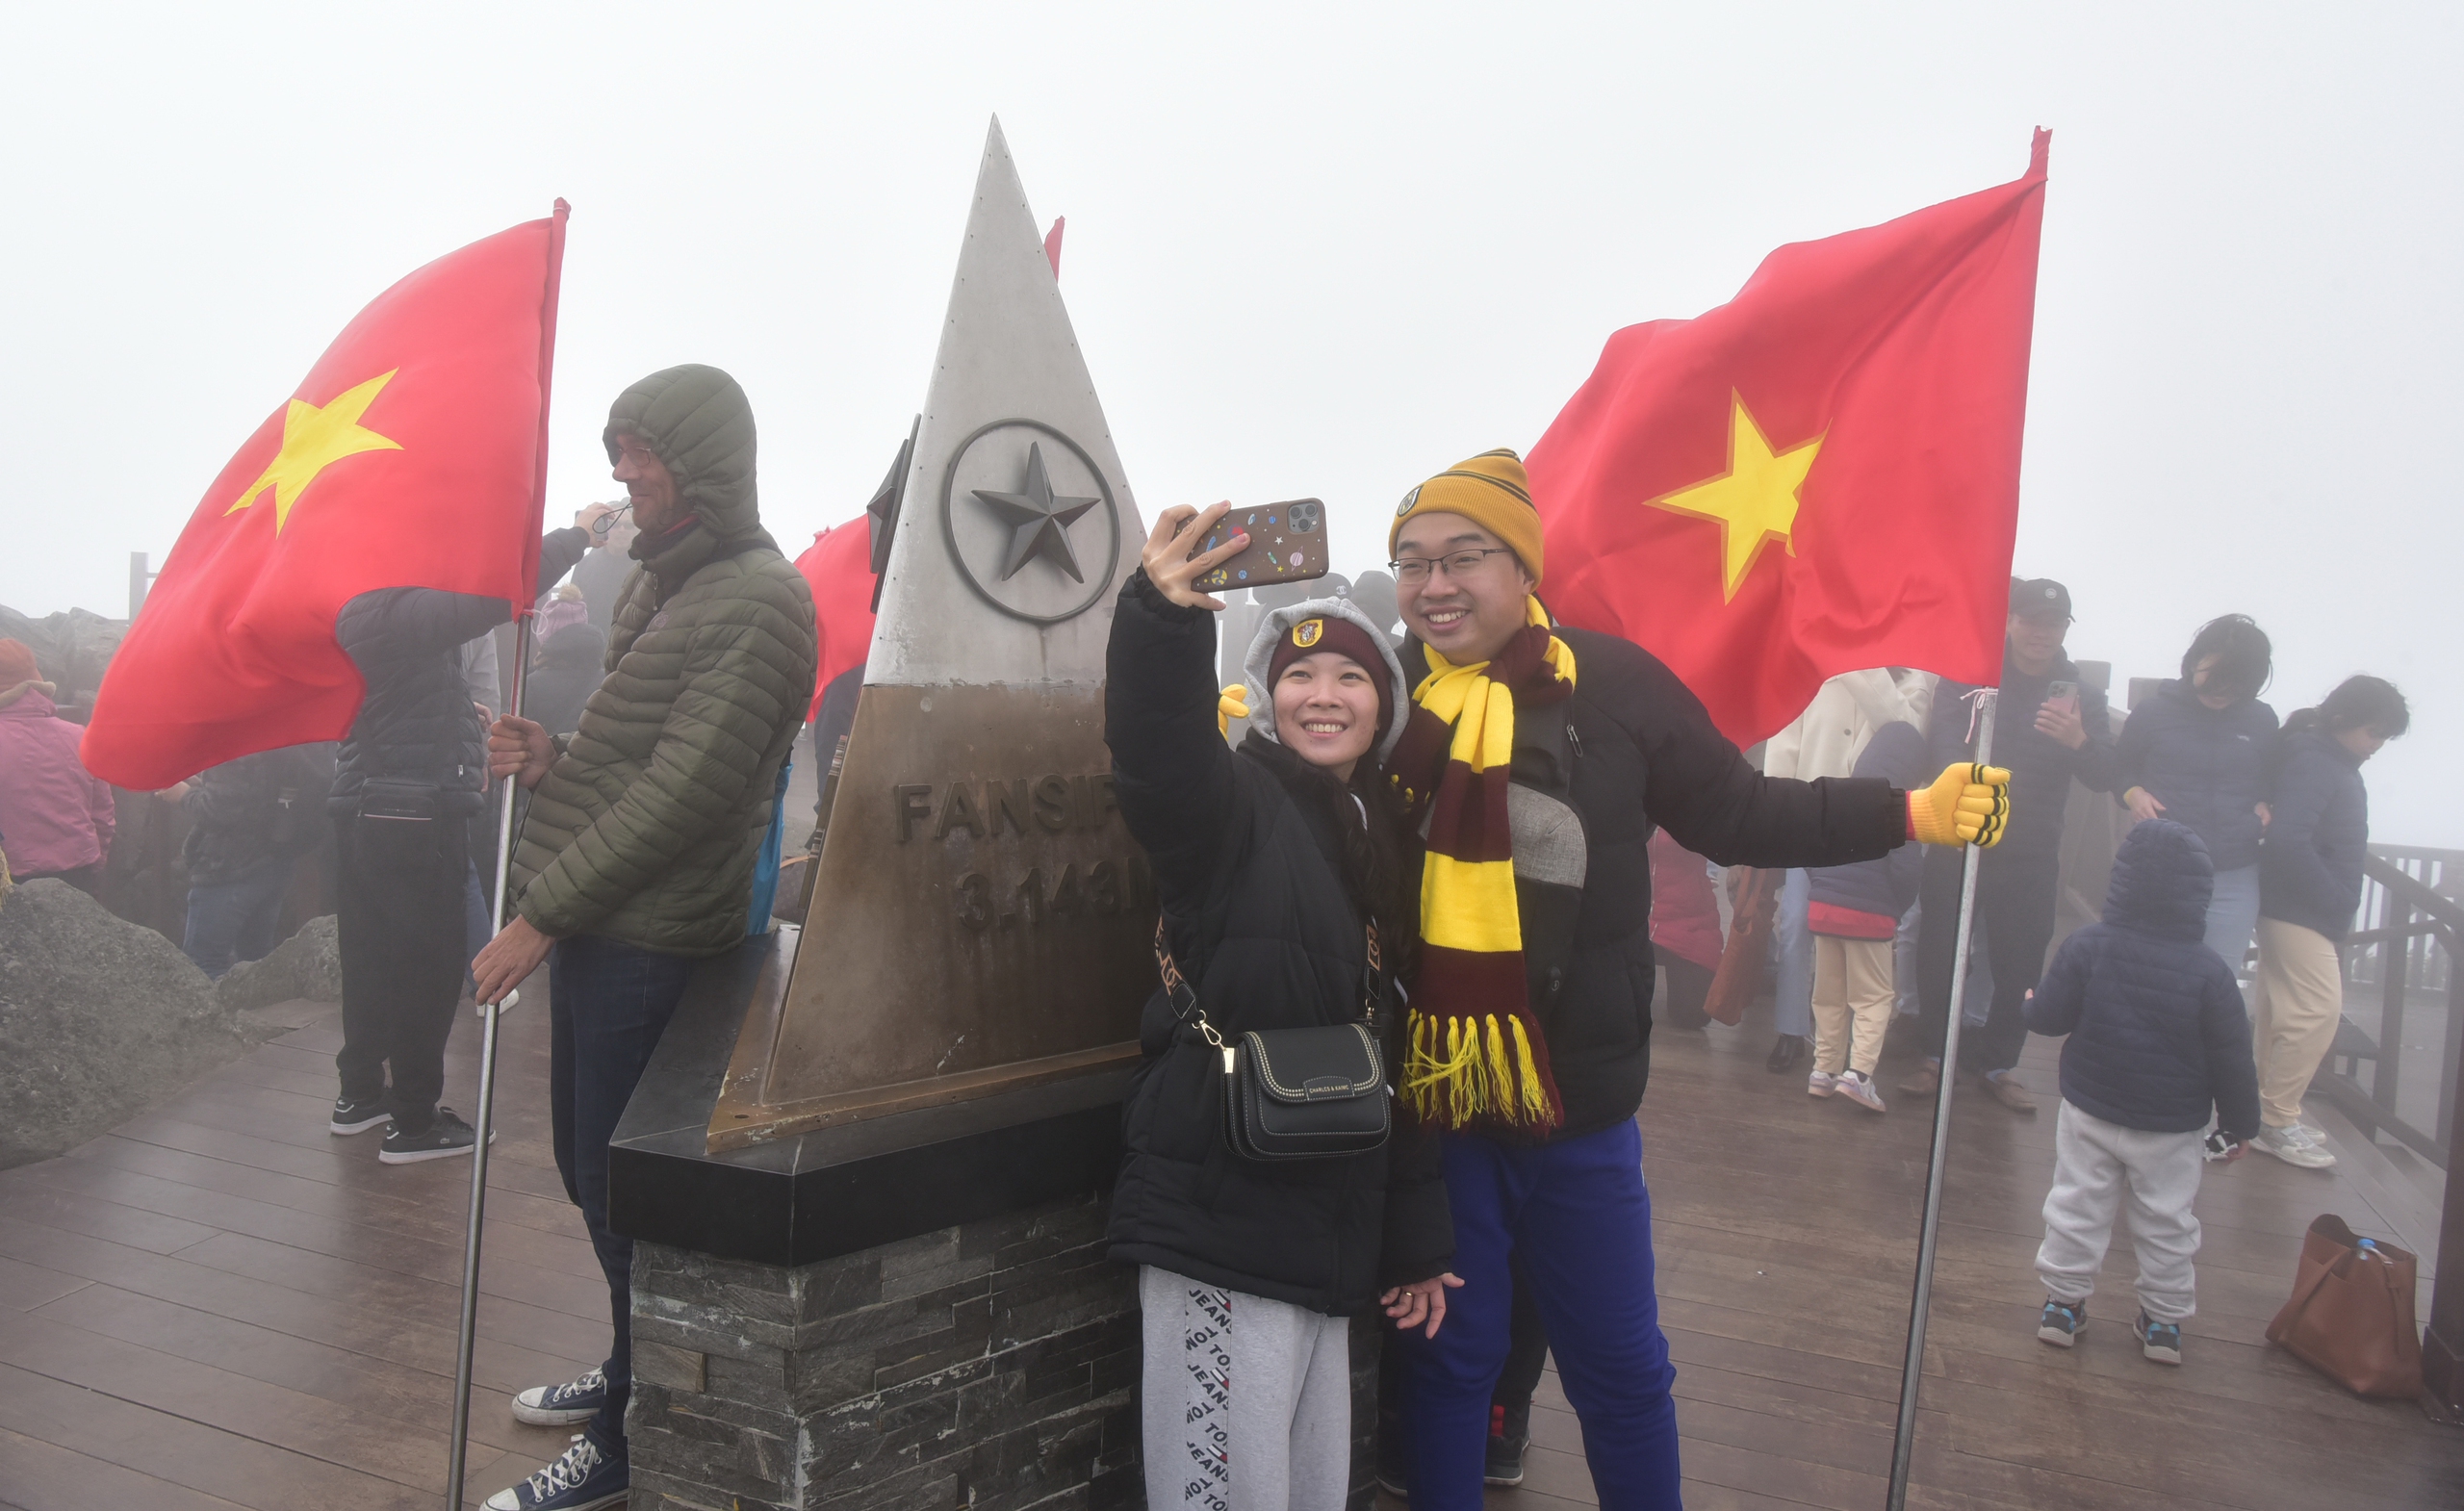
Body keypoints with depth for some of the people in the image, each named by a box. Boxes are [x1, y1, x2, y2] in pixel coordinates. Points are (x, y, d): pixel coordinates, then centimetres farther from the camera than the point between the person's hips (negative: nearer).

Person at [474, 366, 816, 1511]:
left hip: (651, 943, -9)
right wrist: (549, 760, -1)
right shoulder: (659, 580, 14)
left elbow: (682, 792, -20)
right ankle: (633, 1373, 39)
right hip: (599, 930, 9)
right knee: (590, 1170, 20)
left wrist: (540, 916, -18)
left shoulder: (759, 602, -16)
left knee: (620, 1195, 0)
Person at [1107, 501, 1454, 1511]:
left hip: (1325, 1233, 7)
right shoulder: (1236, 807, -5)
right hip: (1220, 1224, -7)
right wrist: (1163, 617, -48)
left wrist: (1416, 1241, 20)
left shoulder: (1382, 843, 15)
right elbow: (1158, 749, -30)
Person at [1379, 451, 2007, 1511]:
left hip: (1578, 1105, 0)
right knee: (1448, 1354, 15)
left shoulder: (1611, 684, -6)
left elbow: (1739, 813, 1)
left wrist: (1908, 813, -4)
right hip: (1425, 1102, 0)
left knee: (1621, 1367, 14)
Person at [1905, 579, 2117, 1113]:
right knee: (1939, 953, 2)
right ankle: (1935, 1055, 17)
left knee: (2020, 963, 5)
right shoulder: (1967, 674, 0)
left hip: (2031, 854, 1)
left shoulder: (2081, 696, 5)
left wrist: (2079, 741, -24)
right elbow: (1946, 747, -12)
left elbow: (2105, 778, -3)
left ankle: (1999, 1063, 21)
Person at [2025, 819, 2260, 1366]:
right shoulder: (2209, 971, -14)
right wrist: (2238, 1124, 5)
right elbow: (2232, 1059, -7)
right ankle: (2163, 1321, 23)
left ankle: (2063, 1302, 19)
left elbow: (2048, 1018, -9)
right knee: (2167, 1223, 14)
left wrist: (2033, 1002, 14)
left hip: (2089, 1112, 0)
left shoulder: (2085, 947, -14)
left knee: (2077, 1208, 12)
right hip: (2172, 1127, 0)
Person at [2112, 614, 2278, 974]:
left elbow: (2274, 780, 19)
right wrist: (2132, 793, -9)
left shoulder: (2262, 722, 4)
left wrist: (2266, 806, -1)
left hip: (2235, 881, 2)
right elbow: (2121, 767, 12)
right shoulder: (2154, 712, -2)